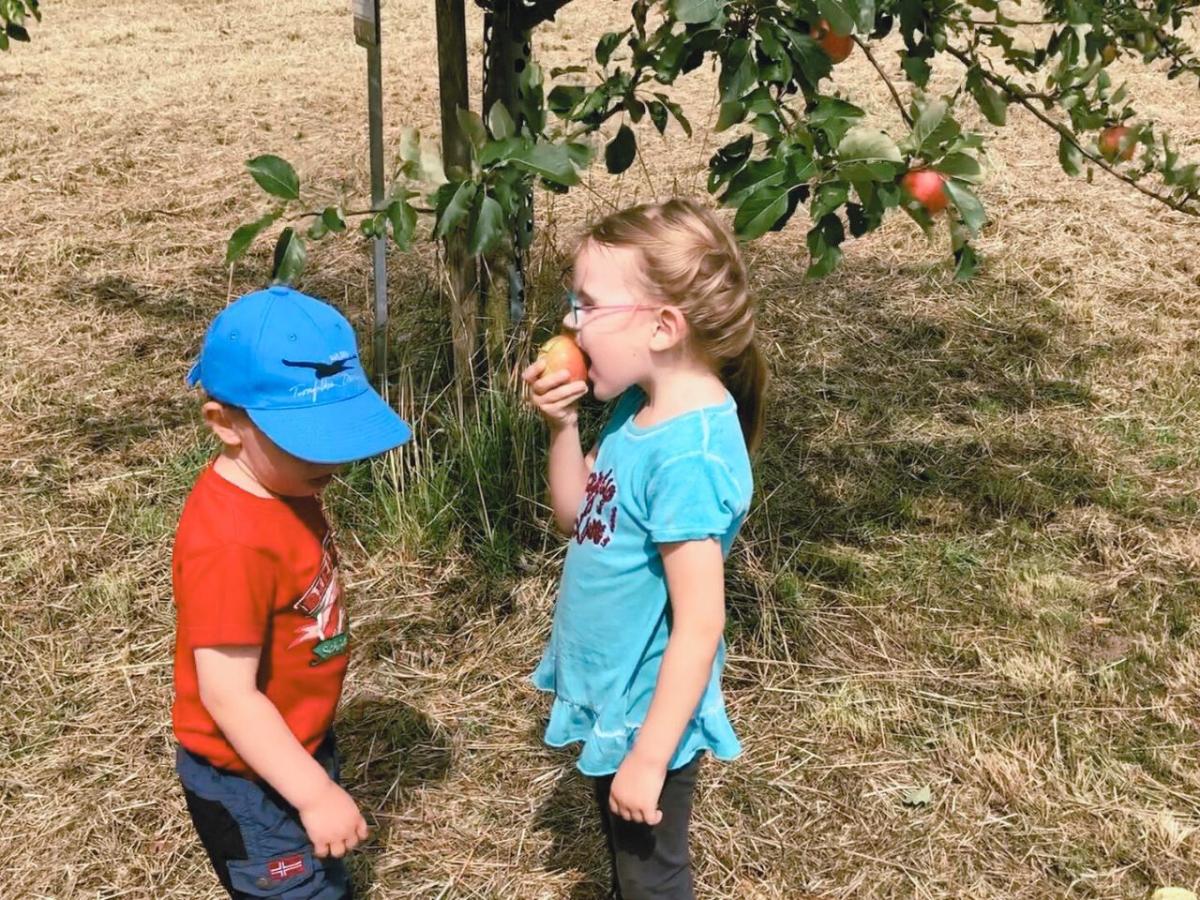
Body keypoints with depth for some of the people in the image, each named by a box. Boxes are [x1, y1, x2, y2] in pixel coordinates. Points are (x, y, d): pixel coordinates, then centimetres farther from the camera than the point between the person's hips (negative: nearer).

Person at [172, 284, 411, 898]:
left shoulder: (283, 485, -5)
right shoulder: (231, 542, -34)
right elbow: (227, 695, -30)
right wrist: (315, 792, -26)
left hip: (299, 749, 9)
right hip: (250, 783, -9)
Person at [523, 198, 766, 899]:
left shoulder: (690, 454, -31)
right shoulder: (638, 409, -4)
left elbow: (699, 624, -28)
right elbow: (577, 517, 8)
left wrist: (649, 757, -23)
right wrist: (563, 426, -8)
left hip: (649, 717, -8)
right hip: (613, 699, 8)